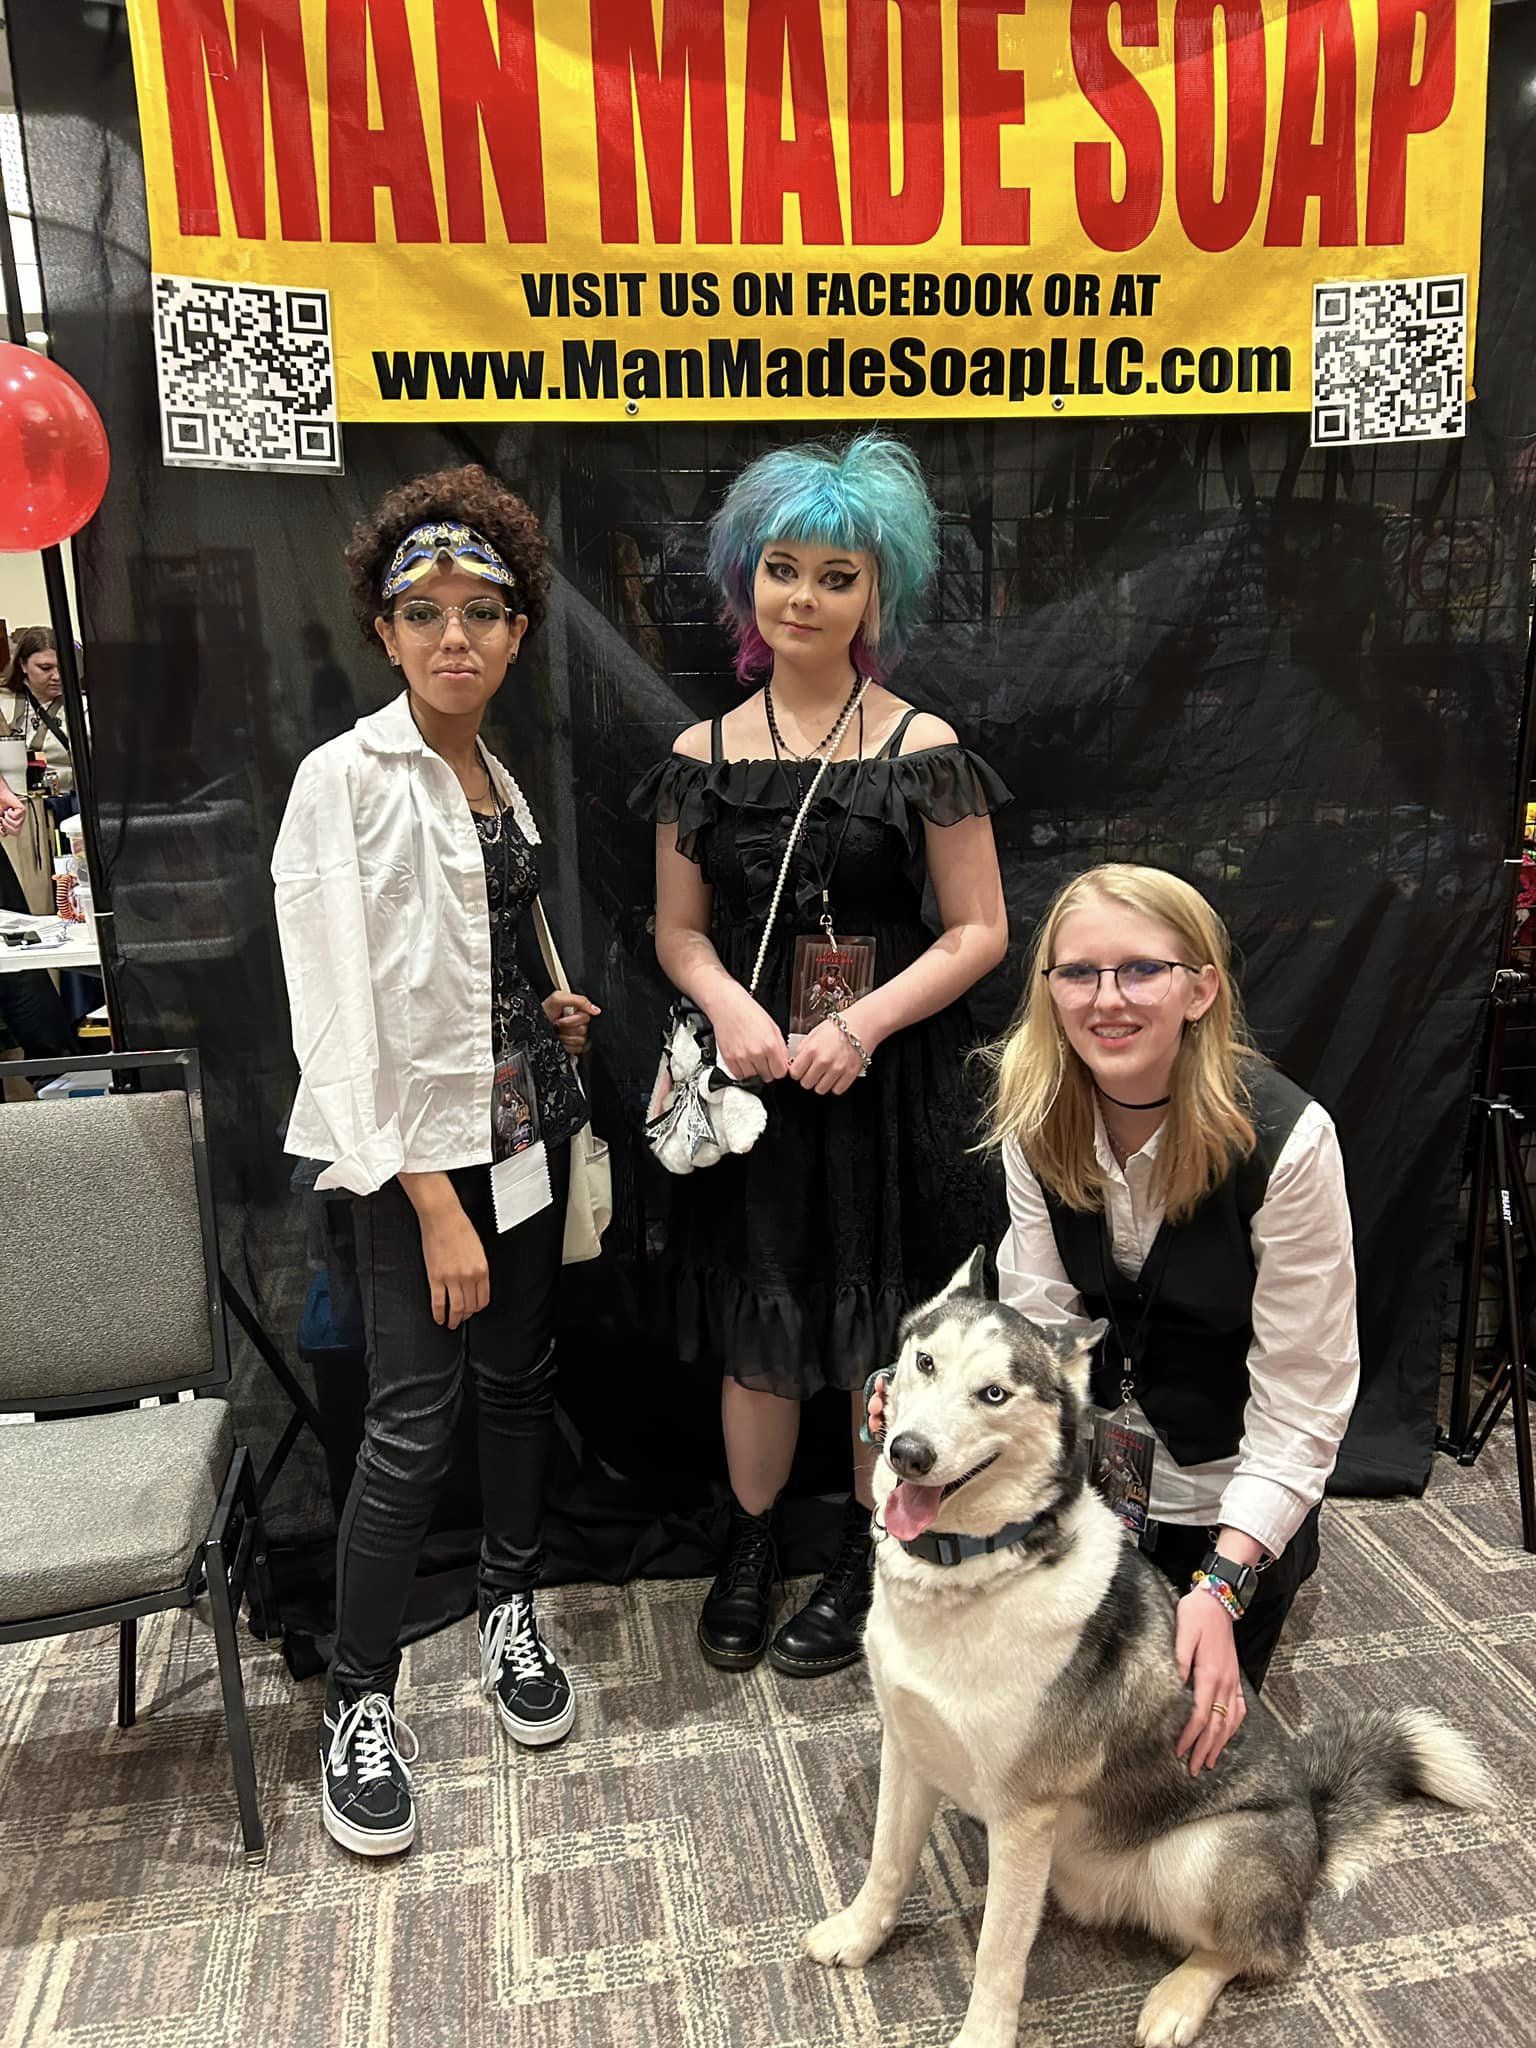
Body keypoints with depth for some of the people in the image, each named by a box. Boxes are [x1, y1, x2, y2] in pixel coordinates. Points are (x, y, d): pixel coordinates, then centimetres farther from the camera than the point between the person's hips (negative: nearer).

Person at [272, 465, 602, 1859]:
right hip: (414, 1139, -7)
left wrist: (545, 1016, 3)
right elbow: (340, 1013, -16)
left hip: (523, 1115, 7)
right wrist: (434, 1204, -18)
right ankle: (360, 1704, 15)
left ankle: (512, 1611, 34)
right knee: (416, 1416, -4)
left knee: (522, 1372, 14)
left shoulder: (498, 778, 10)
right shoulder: (346, 778, -12)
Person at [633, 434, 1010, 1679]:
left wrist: (864, 1024, -17)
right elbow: (680, 929, 7)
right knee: (757, 1335, 12)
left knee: (884, 1339, 10)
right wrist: (730, 1006, -13)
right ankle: (752, 1546, 35)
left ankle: (866, 1562, 32)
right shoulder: (703, 756, 3)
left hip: (889, 1086, -2)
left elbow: (979, 930, -5)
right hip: (752, 1076, 2)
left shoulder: (923, 752, -5)